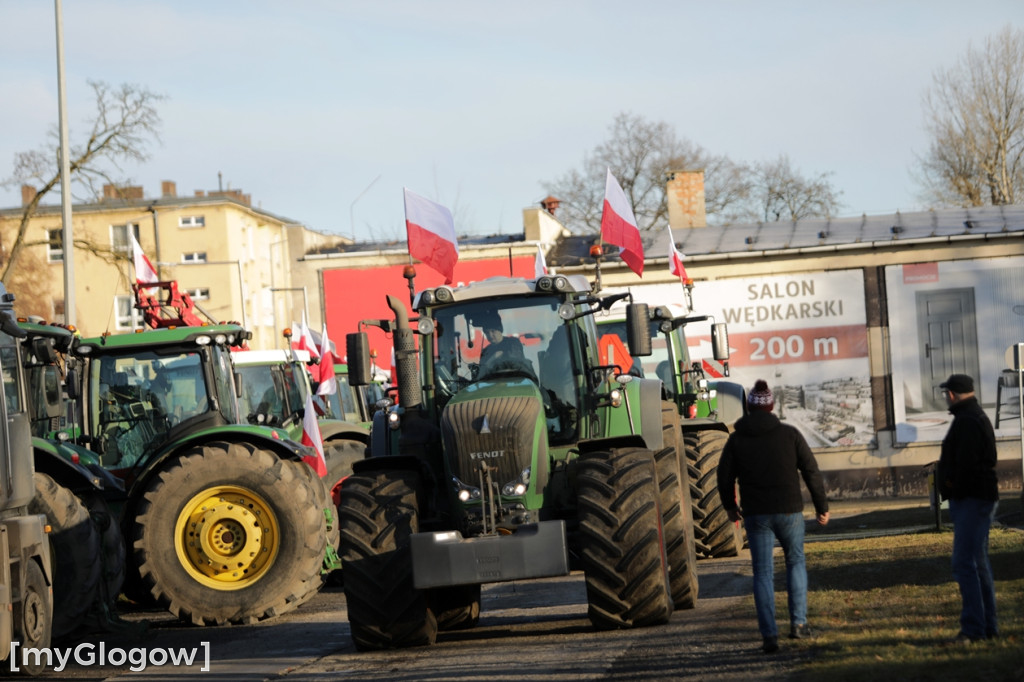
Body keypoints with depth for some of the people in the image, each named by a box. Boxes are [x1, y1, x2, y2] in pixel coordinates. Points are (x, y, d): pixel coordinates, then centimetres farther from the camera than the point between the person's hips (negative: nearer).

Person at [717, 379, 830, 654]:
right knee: (796, 562, 20)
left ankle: (769, 634, -5)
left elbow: (725, 476, 4)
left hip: (756, 515, 0)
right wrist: (822, 505, 8)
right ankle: (798, 623, 13)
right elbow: (811, 471, -2)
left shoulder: (737, 439, -1)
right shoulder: (789, 434, -2)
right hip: (789, 510, 0)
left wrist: (730, 506, 22)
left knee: (763, 572, 4)